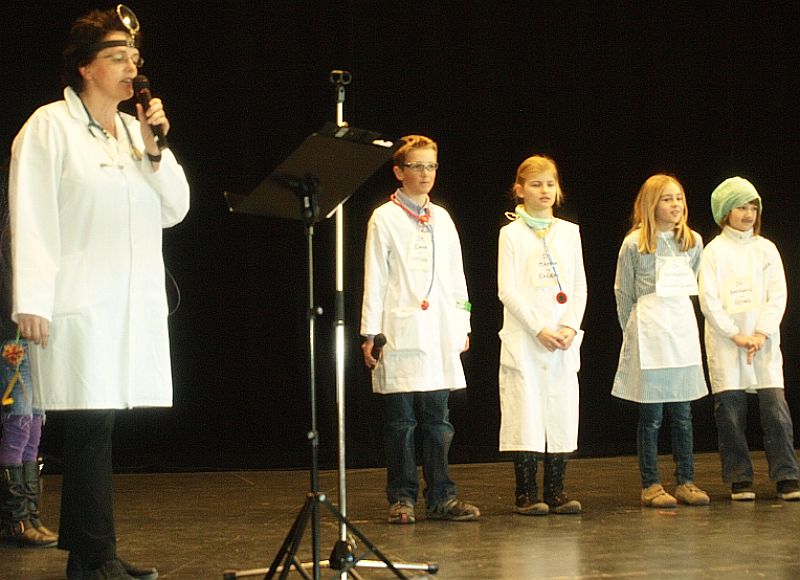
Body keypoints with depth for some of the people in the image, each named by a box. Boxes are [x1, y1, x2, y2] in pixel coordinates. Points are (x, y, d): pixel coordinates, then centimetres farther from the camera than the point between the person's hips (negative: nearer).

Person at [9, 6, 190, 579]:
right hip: (80, 303, -6)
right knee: (91, 422, -6)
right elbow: (32, 219, -7)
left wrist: (154, 150, -1)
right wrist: (32, 302, -13)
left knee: (95, 426, 6)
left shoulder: (139, 129, 17)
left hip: (137, 303, 6)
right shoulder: (50, 127, -1)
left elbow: (175, 208, 13)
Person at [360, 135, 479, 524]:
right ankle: (402, 499, 7)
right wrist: (370, 333, -6)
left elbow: (455, 276, 17)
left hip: (440, 333, 4)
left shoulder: (442, 219, 13)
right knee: (400, 421, 0)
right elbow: (374, 278, -2)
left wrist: (462, 325, 13)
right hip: (401, 332, -4)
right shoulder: (385, 219, -1)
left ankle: (440, 497, 12)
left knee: (437, 419, 7)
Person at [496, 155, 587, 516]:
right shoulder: (512, 233, 0)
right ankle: (526, 493, 0)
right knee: (526, 412, -6)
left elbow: (580, 287, 10)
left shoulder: (569, 231, 12)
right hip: (524, 339, -4)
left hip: (563, 340, 4)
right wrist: (539, 329, -14)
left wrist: (570, 326, -5)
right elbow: (507, 290, -6)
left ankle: (555, 490, 9)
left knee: (562, 412, 2)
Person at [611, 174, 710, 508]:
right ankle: (651, 485, 5)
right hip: (649, 337, -4)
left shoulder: (693, 242, 8)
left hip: (683, 331, 4)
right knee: (651, 415, -1)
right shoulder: (634, 244, -4)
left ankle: (685, 482, 13)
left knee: (682, 413, 7)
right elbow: (623, 293, 4)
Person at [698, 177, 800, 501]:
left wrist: (761, 334, -9)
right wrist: (736, 335, -10)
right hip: (725, 344, -2)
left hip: (764, 343, 2)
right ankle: (739, 480, 5)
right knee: (730, 411, -3)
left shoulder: (766, 249, 10)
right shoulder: (715, 251, 3)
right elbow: (708, 301, -4)